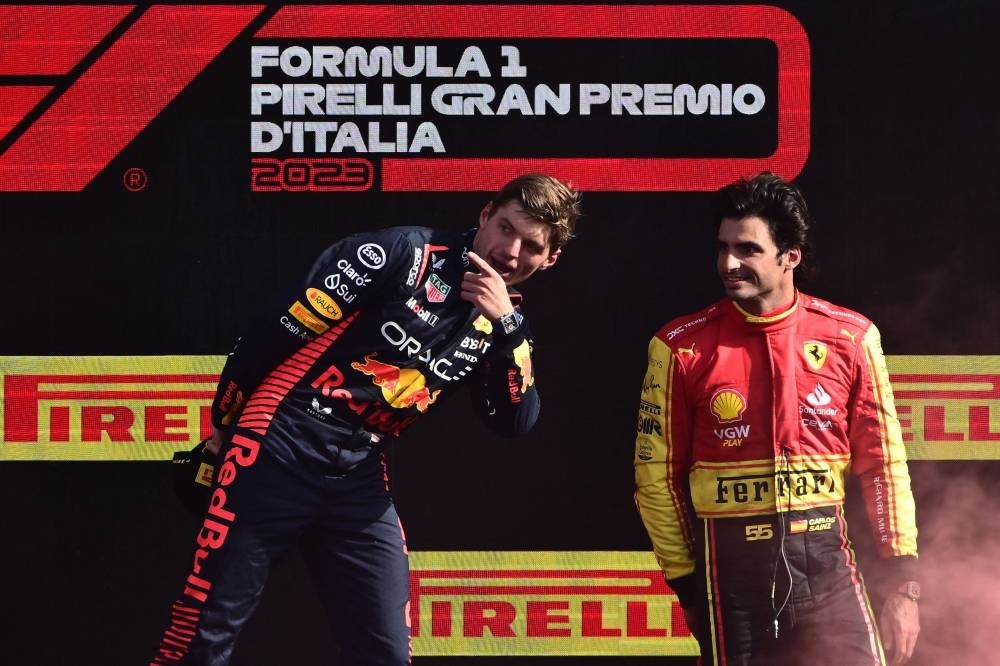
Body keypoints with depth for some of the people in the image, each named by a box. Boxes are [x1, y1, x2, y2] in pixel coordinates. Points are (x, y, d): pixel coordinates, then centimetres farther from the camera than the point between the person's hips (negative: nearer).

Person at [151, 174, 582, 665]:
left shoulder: (503, 320, 11)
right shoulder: (405, 255, -10)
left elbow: (516, 423, 1)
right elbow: (281, 331, -7)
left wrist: (508, 327, -10)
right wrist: (224, 423, 2)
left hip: (358, 478, 6)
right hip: (276, 453, -6)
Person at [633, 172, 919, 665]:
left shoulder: (849, 339, 0)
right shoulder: (683, 348, -3)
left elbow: (882, 463, 5)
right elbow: (657, 476, 3)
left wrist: (902, 583, 2)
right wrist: (687, 583, 4)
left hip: (826, 556, 1)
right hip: (731, 567, -1)